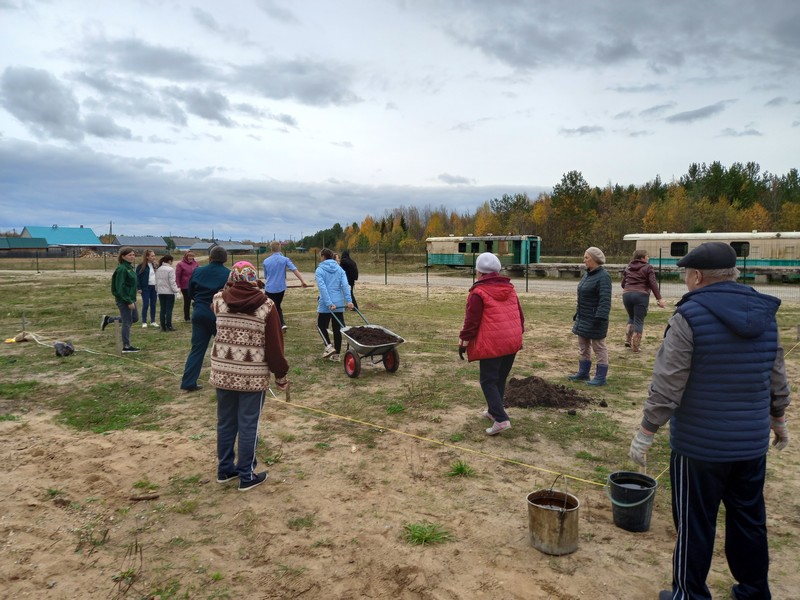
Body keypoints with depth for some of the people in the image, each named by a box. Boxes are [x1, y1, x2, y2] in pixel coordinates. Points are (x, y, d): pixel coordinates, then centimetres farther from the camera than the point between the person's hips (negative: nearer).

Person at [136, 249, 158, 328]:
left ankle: (153, 321, 15)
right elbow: (137, 277, -8)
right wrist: (139, 288, -12)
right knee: (146, 305, -3)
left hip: (154, 287, 5)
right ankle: (144, 322, 5)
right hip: (145, 288, -5)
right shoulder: (141, 265, -7)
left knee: (153, 305, 8)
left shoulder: (155, 265, 10)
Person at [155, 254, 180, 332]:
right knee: (169, 310, 0)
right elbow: (172, 282, -15)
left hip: (161, 292, 6)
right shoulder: (170, 269, -14)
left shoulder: (158, 269, 6)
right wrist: (177, 290, -6)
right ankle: (169, 326, 2)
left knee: (162, 309, 9)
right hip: (169, 292, -6)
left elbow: (156, 281, 9)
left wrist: (157, 289, 17)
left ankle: (163, 326, 13)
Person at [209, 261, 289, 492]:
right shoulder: (266, 305, -8)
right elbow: (274, 345, -6)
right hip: (253, 376, -3)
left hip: (222, 372, 4)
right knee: (248, 425, 6)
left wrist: (229, 288, 35)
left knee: (225, 422, 17)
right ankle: (246, 476, 16)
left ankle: (225, 469, 31)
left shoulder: (219, 300, -1)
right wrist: (281, 375, 4)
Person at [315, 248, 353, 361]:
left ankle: (329, 346, -4)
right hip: (339, 304, 4)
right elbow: (345, 285, -4)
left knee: (321, 325, 14)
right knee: (337, 328, 10)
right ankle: (337, 354, 13)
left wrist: (329, 304, -18)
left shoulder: (320, 270, -4)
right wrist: (349, 301, -10)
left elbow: (322, 287, -15)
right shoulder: (339, 269, 8)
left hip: (325, 305, -4)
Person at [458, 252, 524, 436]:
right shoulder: (510, 288, 11)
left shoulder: (478, 292, -11)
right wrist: (518, 336, 28)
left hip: (491, 344, -7)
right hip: (512, 342, 7)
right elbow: (519, 315, 17)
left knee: (488, 381, 0)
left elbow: (471, 321, -12)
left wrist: (463, 343, -2)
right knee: (500, 378, 19)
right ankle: (494, 411, 32)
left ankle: (501, 419, -9)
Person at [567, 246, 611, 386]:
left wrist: (600, 318, -29)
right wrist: (577, 314, 18)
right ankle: (583, 373, 28)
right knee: (583, 347, 16)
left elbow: (605, 300, -24)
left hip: (594, 320, -9)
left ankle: (600, 378, 11)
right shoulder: (587, 274, 11)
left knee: (599, 348, 2)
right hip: (583, 318, 9)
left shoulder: (603, 277, -17)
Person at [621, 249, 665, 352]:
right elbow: (653, 284, -8)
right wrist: (659, 298, -9)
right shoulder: (648, 267, 1)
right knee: (639, 321, 2)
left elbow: (623, 283, 20)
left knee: (631, 317, 24)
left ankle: (627, 340, 16)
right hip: (641, 296, -5)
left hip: (626, 294, 5)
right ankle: (635, 347, 1)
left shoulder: (628, 267, 16)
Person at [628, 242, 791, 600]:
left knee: (695, 524, 8)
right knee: (749, 520, 20)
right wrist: (778, 419, 27)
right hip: (752, 442, 6)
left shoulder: (690, 315, -17)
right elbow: (777, 377, 12)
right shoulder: (765, 312, 3)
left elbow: (667, 386, -18)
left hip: (699, 444, -6)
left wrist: (645, 434, -10)